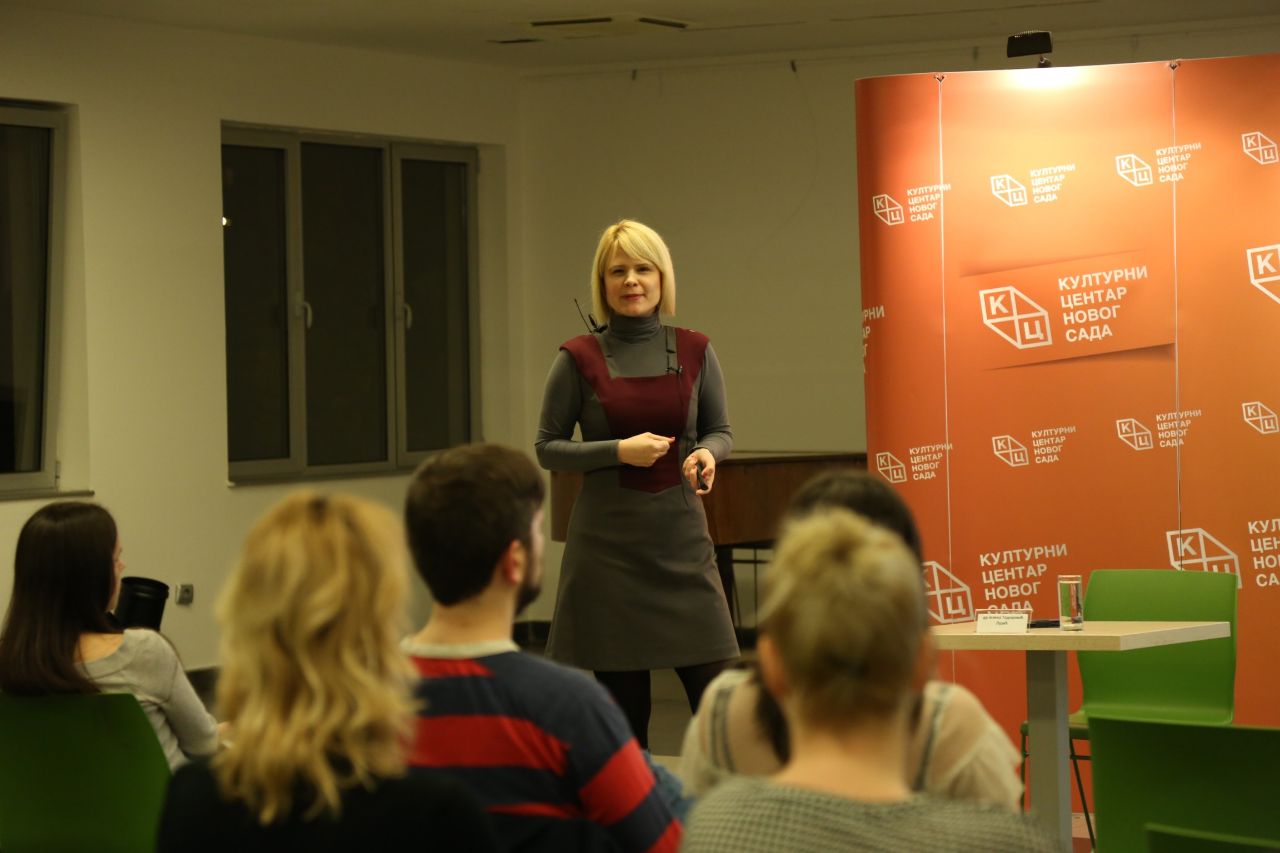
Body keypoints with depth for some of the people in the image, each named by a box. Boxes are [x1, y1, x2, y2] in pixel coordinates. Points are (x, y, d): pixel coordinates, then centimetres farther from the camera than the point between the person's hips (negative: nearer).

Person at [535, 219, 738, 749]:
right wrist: (619, 451, -13)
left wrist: (707, 454, -10)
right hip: (608, 540, -1)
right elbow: (548, 448, 2)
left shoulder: (694, 351, 4)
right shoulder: (579, 359, -1)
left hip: (681, 532, 1)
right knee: (622, 703, 4)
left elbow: (720, 430, 13)